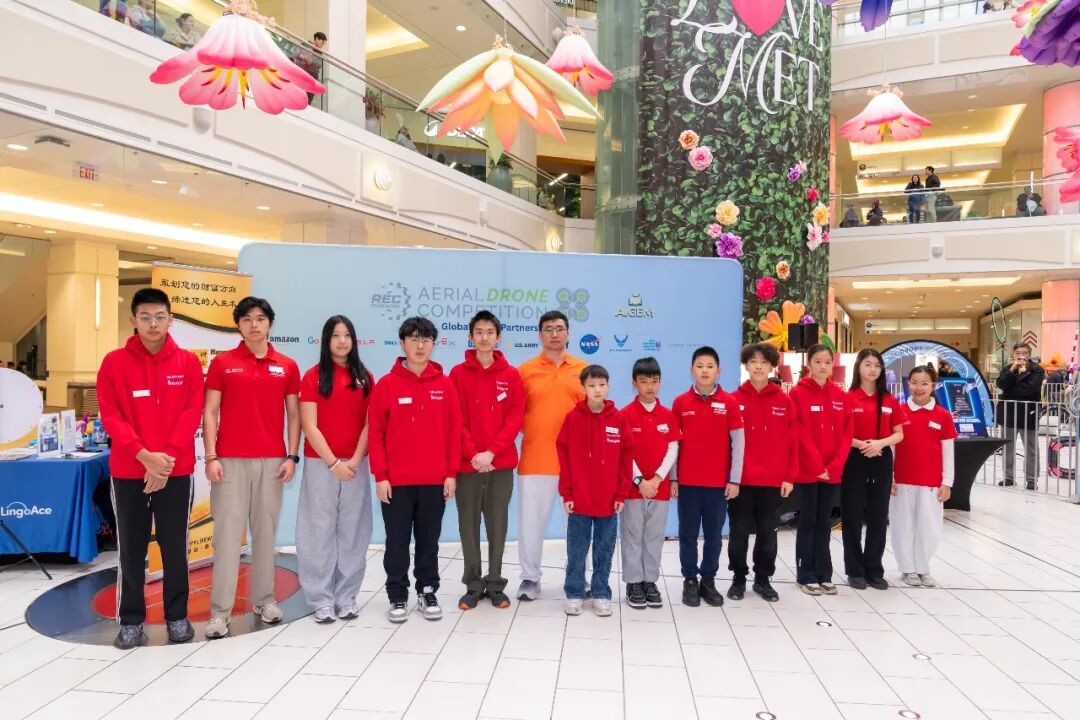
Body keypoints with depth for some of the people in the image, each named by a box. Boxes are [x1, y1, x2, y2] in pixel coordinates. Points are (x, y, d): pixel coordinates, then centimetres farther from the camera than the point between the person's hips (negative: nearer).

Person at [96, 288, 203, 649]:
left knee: (175, 548, 8)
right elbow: (110, 416, -5)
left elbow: (192, 413, -3)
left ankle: (177, 616, 21)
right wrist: (144, 455, -16)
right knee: (131, 549, 8)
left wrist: (167, 457, -13)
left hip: (176, 471, 0)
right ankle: (131, 620, 21)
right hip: (128, 471, 0)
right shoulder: (114, 362, 0)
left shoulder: (188, 363, 2)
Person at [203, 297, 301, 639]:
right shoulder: (221, 363, 2)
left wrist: (292, 457, 0)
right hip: (230, 461, -2)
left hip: (272, 461, 2)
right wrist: (211, 457, -7)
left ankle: (263, 599, 22)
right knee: (227, 533, -1)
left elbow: (294, 415, 8)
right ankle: (220, 610, 6)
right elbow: (209, 413, 1)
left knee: (266, 531, 10)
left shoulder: (287, 366, 6)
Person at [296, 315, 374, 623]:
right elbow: (309, 426, -6)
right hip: (320, 464, -2)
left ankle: (347, 596, 16)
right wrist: (333, 462, -12)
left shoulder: (364, 377, 8)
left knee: (353, 530, 6)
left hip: (355, 465, 3)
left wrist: (355, 460, -9)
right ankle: (321, 599, 11)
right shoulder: (313, 376, 0)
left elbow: (369, 424, 3)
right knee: (320, 530, 1)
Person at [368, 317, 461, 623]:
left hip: (435, 480, 1)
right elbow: (375, 432, -2)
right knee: (397, 542, 8)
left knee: (429, 541, 12)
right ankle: (398, 597, 22)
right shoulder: (387, 384, -2)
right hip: (396, 481, -1)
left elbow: (454, 431, 4)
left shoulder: (445, 385, 3)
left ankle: (428, 593, 26)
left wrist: (452, 473, 0)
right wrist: (380, 476, -7)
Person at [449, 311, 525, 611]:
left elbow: (515, 418, -2)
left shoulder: (511, 375, 3)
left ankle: (495, 584, 19)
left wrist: (491, 452, -13)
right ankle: (473, 585, 18)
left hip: (501, 464, 0)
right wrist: (472, 453, -13)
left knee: (497, 524, 7)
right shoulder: (458, 374, 1)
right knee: (469, 525, 6)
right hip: (467, 463, 0)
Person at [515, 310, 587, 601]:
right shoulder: (525, 370, 2)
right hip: (534, 460, -1)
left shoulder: (583, 370, 6)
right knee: (531, 520, 5)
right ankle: (530, 577, 21)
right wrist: (528, 433, -9)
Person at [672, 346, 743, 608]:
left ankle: (709, 580, 23)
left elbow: (738, 442, 0)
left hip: (719, 482, 0)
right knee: (688, 534, 8)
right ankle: (690, 580, 19)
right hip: (687, 481, 0)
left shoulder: (729, 403, -2)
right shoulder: (680, 402, 0)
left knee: (714, 535, 10)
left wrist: (734, 480, -2)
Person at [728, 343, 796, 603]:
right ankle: (739, 578, 22)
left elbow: (792, 443, 2)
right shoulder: (734, 400, -3)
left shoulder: (784, 401, 1)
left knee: (767, 532, 11)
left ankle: (763, 579, 25)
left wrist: (789, 477, -2)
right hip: (741, 480, -1)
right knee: (740, 531, 8)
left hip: (773, 481, 1)